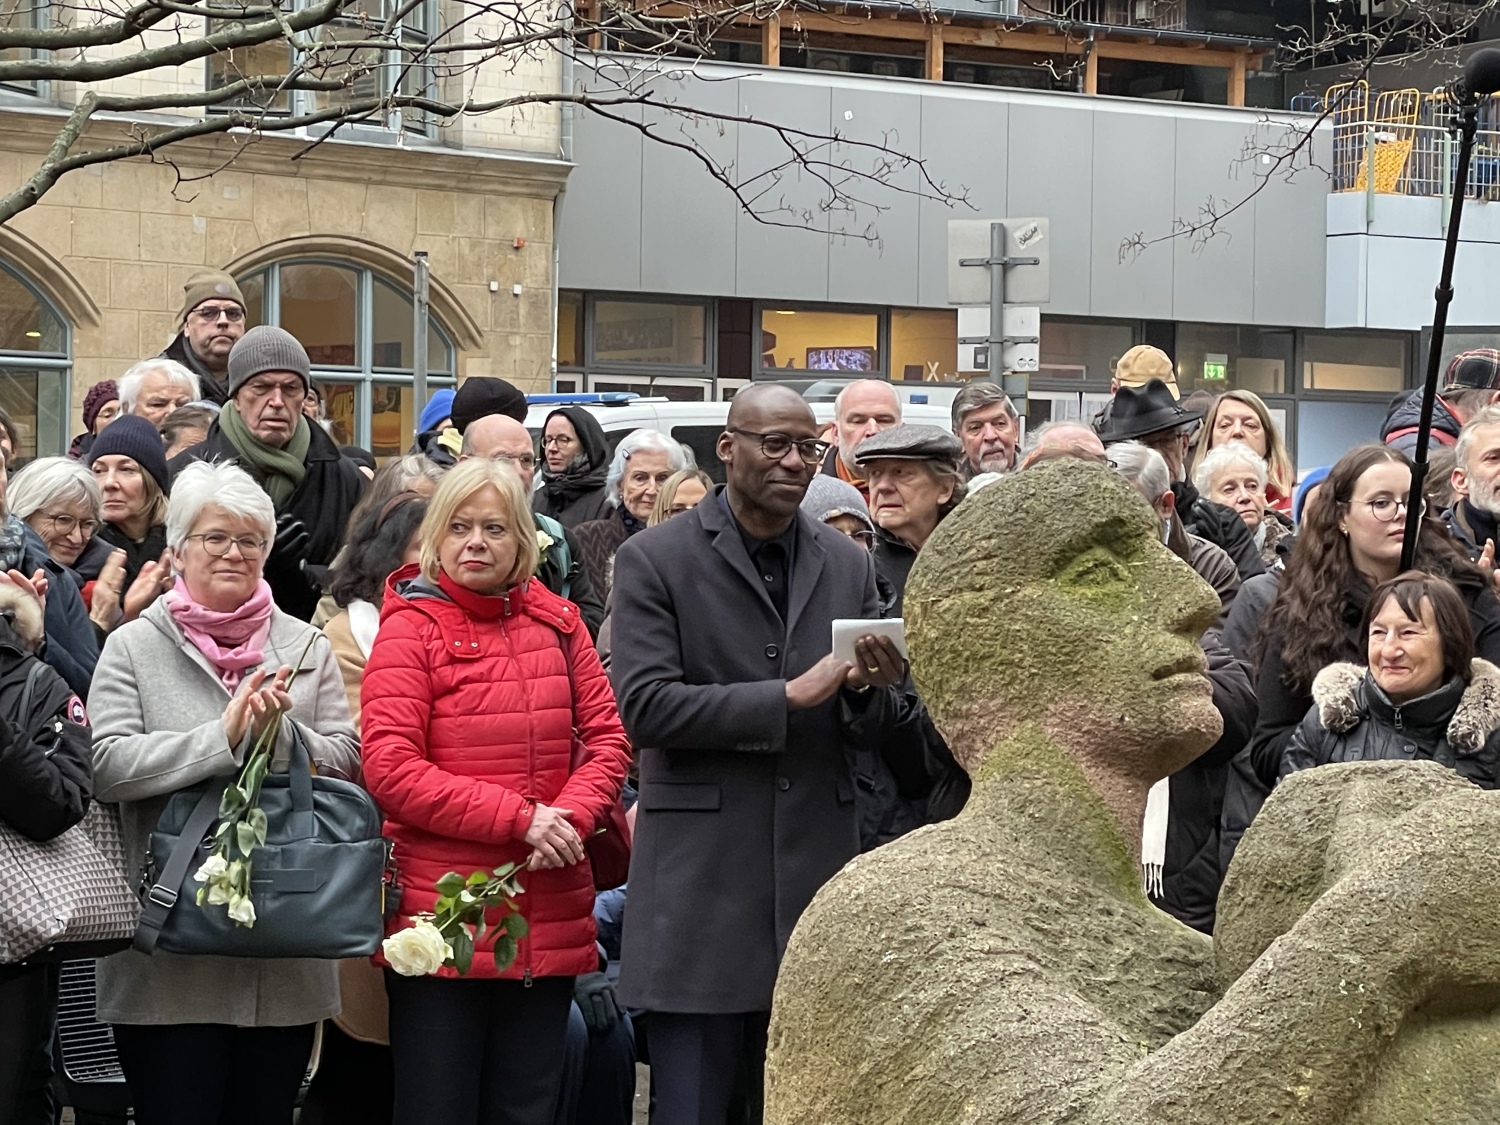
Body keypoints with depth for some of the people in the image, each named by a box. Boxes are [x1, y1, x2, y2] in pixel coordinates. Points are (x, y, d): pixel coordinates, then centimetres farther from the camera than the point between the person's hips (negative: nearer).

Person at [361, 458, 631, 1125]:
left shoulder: (557, 623, 10)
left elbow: (607, 735, 9)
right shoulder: (411, 628, -5)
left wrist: (572, 817, -12)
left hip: (548, 921, 5)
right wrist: (520, 817, -17)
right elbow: (390, 768, -13)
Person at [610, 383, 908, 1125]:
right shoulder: (655, 560, -3)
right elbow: (642, 707, -13)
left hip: (815, 874, 4)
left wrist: (868, 688, -10)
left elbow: (869, 722, 14)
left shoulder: (849, 564, 11)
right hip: (701, 885, -4)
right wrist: (789, 696, -16)